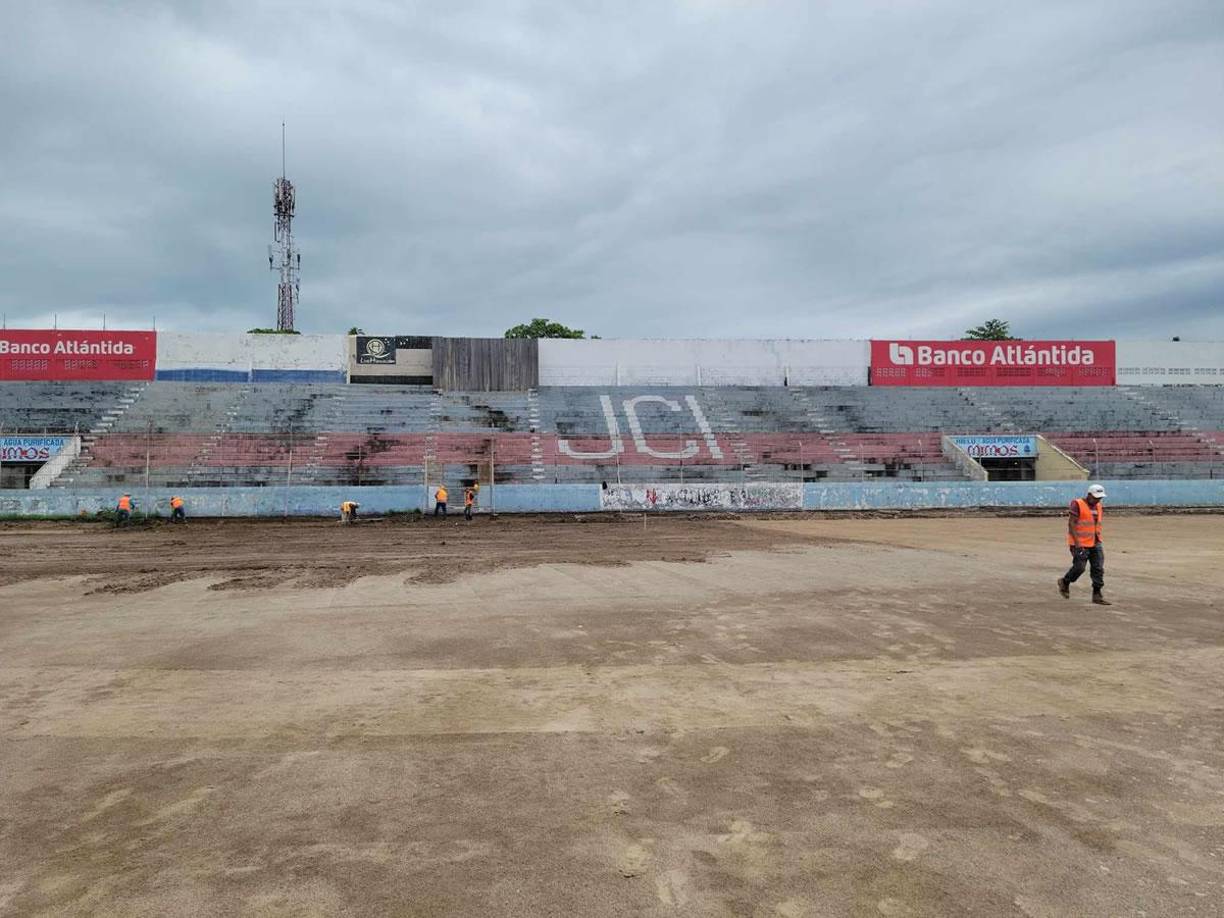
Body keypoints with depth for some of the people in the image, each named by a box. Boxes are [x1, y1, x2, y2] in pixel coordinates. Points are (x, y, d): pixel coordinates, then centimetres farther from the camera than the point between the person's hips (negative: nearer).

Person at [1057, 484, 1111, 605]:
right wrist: (1077, 542, -20)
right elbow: (1071, 523, -15)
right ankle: (1065, 582, 20)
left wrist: (1098, 540, 16)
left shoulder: (1098, 507, 11)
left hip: (1094, 543, 7)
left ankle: (1097, 595, 6)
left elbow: (1097, 524, 20)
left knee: (1098, 568, 1)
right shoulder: (1077, 504, -12)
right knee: (1079, 567, -6)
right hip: (1080, 543, -7)